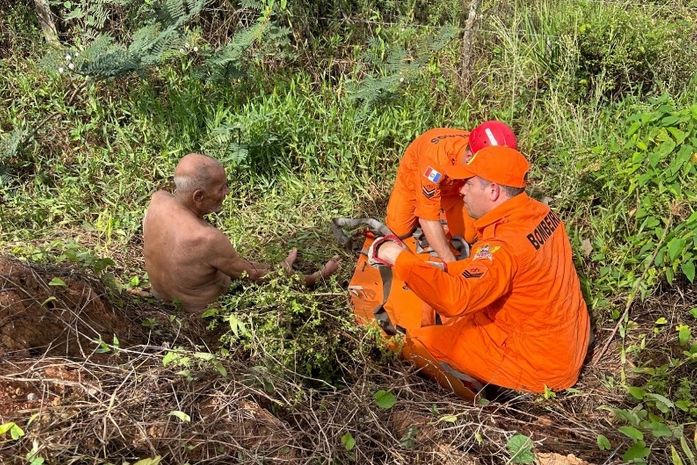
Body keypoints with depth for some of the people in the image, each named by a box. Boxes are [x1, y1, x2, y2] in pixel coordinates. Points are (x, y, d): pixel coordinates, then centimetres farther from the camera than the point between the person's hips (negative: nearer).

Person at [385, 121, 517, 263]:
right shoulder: (437, 156, -47)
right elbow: (428, 219, -46)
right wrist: (451, 263, -48)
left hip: (453, 186, 3)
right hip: (415, 176, -2)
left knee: (468, 236, -7)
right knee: (399, 231, -8)